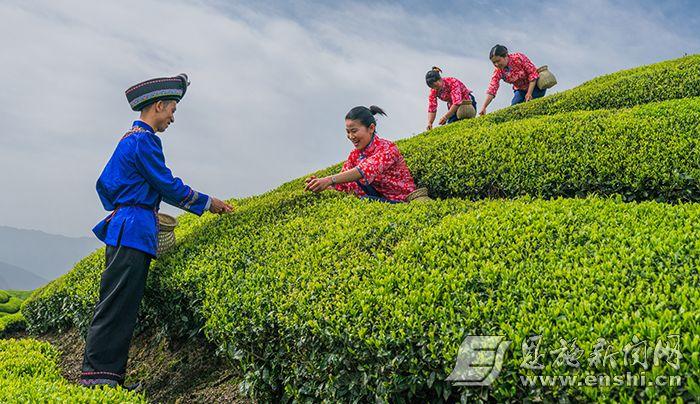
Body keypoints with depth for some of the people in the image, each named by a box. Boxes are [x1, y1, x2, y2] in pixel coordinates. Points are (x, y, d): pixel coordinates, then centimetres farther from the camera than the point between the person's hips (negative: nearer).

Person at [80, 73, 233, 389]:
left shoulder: (128, 139, 21)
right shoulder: (144, 139, -10)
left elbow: (104, 183, 26)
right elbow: (169, 186, -11)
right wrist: (208, 203, 0)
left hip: (123, 229, 10)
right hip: (135, 232, -10)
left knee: (121, 305, 9)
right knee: (117, 304, -9)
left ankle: (107, 374, 13)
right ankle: (98, 377, -6)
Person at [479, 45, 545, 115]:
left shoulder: (518, 58, -24)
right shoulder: (498, 71, -13)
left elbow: (533, 73, -20)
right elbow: (492, 89, -19)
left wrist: (529, 93, -26)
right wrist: (484, 107, -30)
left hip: (535, 85, -4)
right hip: (521, 90, 4)